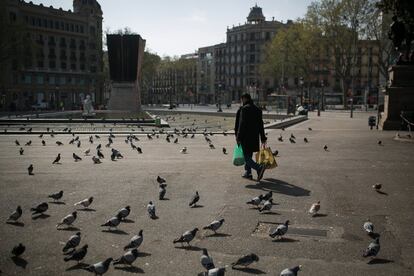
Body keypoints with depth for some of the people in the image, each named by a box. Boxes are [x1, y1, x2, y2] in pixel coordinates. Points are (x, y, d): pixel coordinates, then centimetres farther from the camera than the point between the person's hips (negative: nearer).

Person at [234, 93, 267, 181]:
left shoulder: (244, 109, -12)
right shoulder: (257, 109, 10)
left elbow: (242, 124, -17)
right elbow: (260, 125, 12)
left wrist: (238, 137, -13)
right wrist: (263, 138, 16)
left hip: (245, 137, -7)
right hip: (254, 138, 7)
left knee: (246, 157, -4)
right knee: (248, 155, 19)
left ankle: (259, 168, -21)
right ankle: (248, 173, 24)